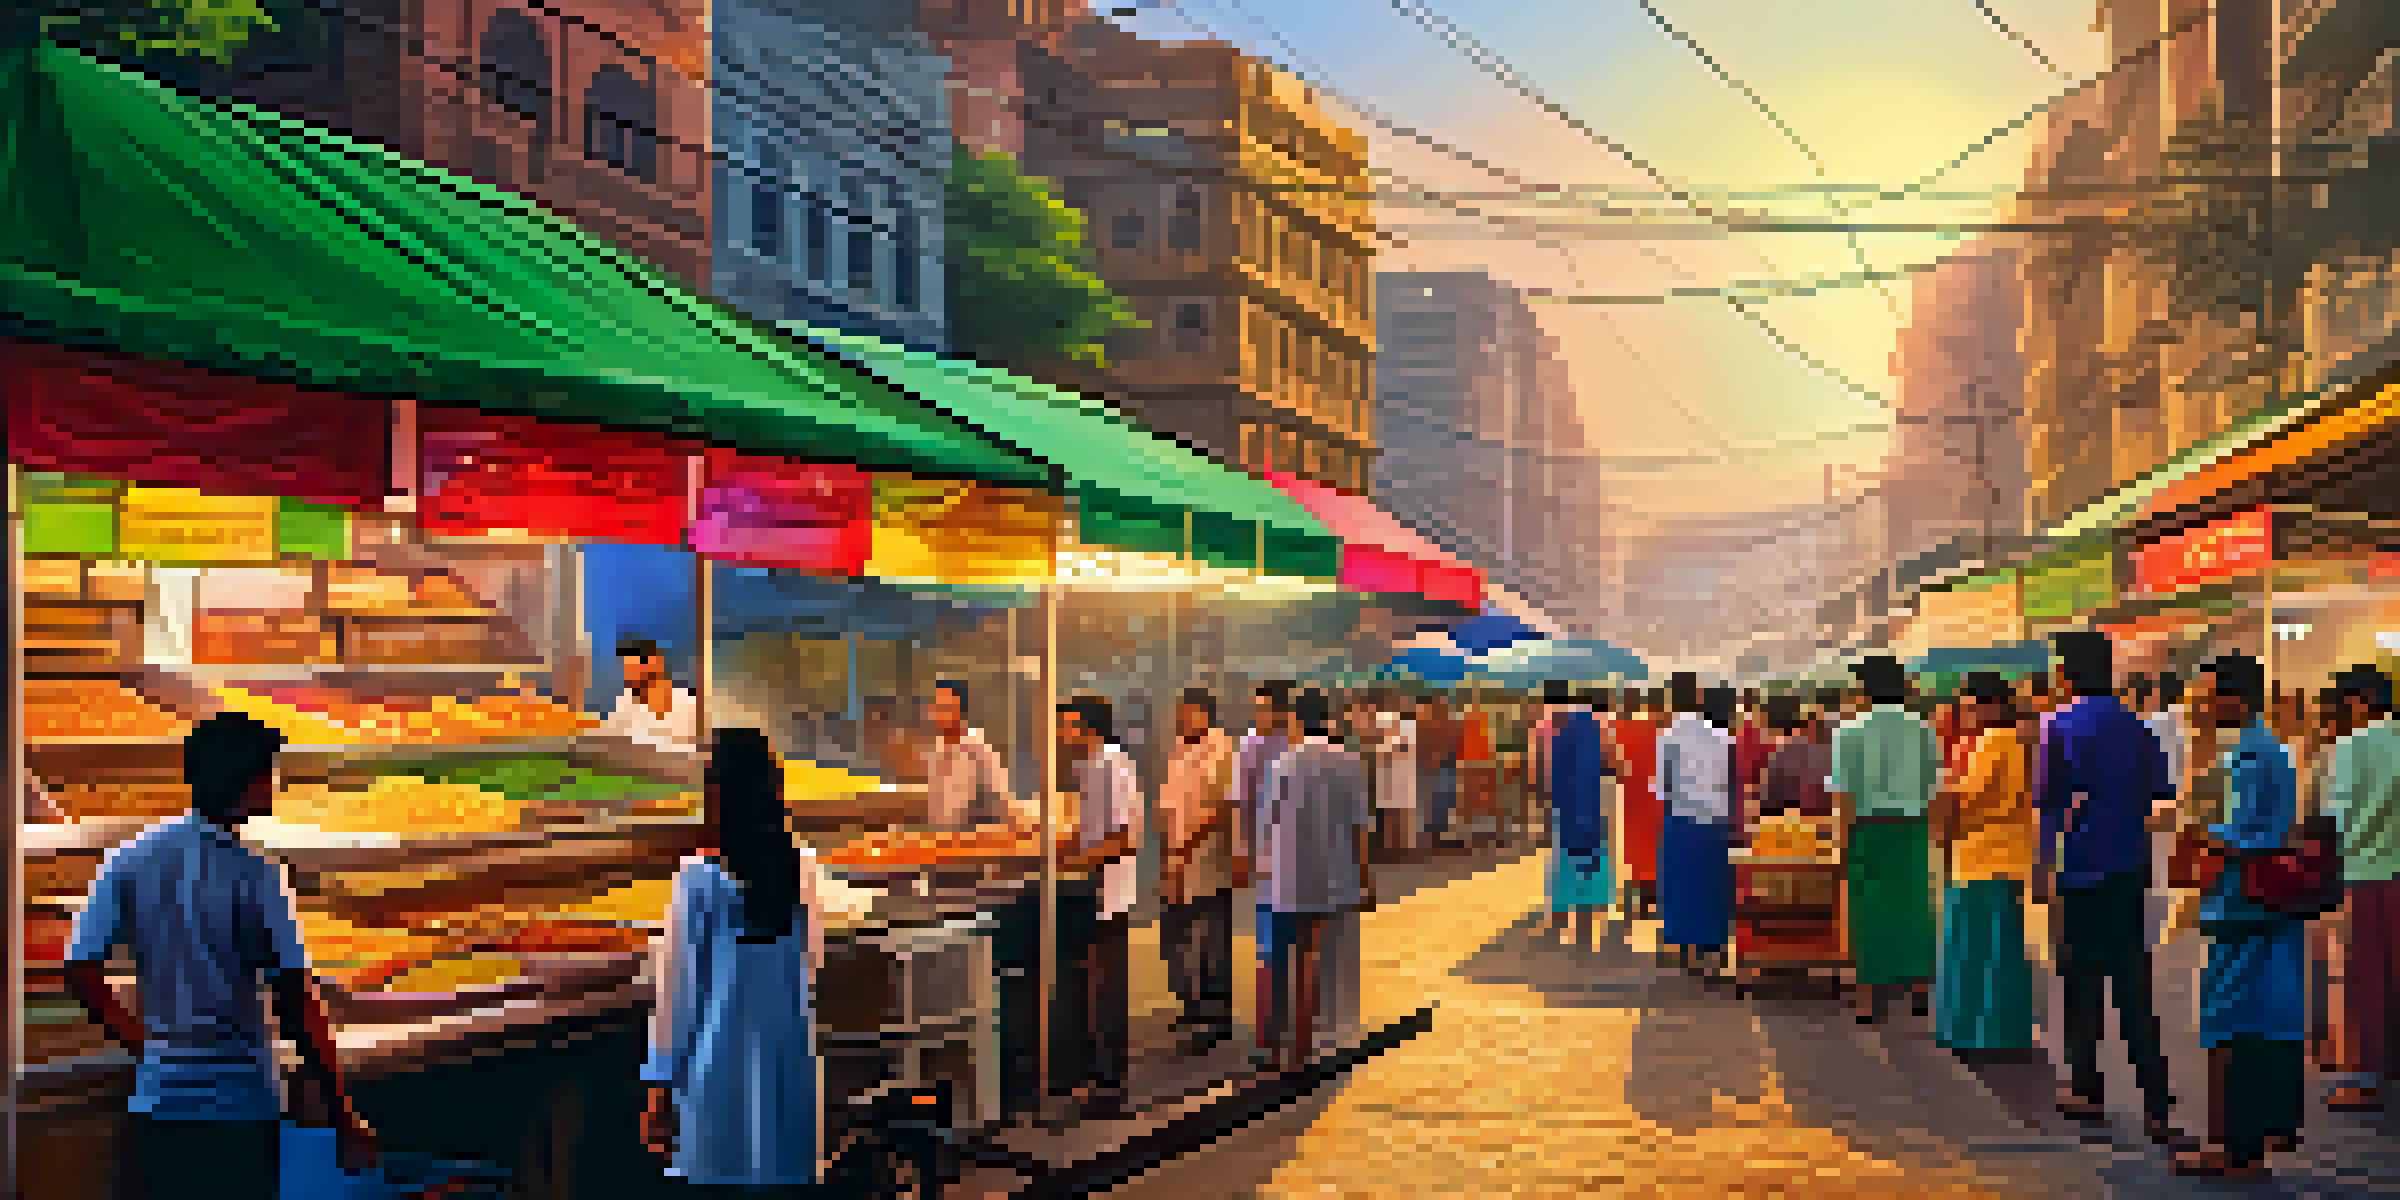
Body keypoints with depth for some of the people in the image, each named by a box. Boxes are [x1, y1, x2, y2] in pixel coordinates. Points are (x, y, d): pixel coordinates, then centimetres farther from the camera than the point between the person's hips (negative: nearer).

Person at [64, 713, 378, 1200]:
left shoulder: (131, 861, 0)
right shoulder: (254, 877, -14)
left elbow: (82, 974, 1)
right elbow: (298, 1005, -15)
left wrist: (142, 1042, 15)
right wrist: (343, 1116, -10)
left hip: (160, 1100, 4)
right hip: (241, 1107, -4)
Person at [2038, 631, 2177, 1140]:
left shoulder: (2064, 728, -10)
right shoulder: (2137, 728, 5)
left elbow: (2053, 806, -11)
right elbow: (2156, 798, 10)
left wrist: (2042, 871, -6)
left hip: (2083, 873, -4)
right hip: (2131, 870, 4)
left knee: (2081, 983, 8)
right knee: (2134, 988, 5)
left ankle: (2086, 1092, 16)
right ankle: (2156, 1107, 0)